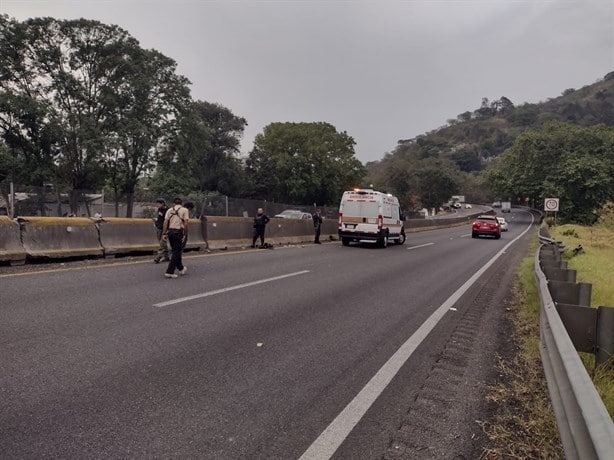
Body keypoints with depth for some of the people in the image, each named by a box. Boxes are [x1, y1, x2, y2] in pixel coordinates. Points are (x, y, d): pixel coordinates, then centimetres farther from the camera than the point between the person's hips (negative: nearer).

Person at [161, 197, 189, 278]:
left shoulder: (170, 210, 12)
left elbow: (165, 222, 2)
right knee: (176, 252, 0)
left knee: (175, 251, 18)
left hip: (170, 231, 5)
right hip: (178, 232, -5)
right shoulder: (184, 210, 2)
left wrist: (164, 233, 2)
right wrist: (185, 234, -3)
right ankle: (169, 272, -4)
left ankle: (181, 268, 31)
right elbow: (186, 223, -8)